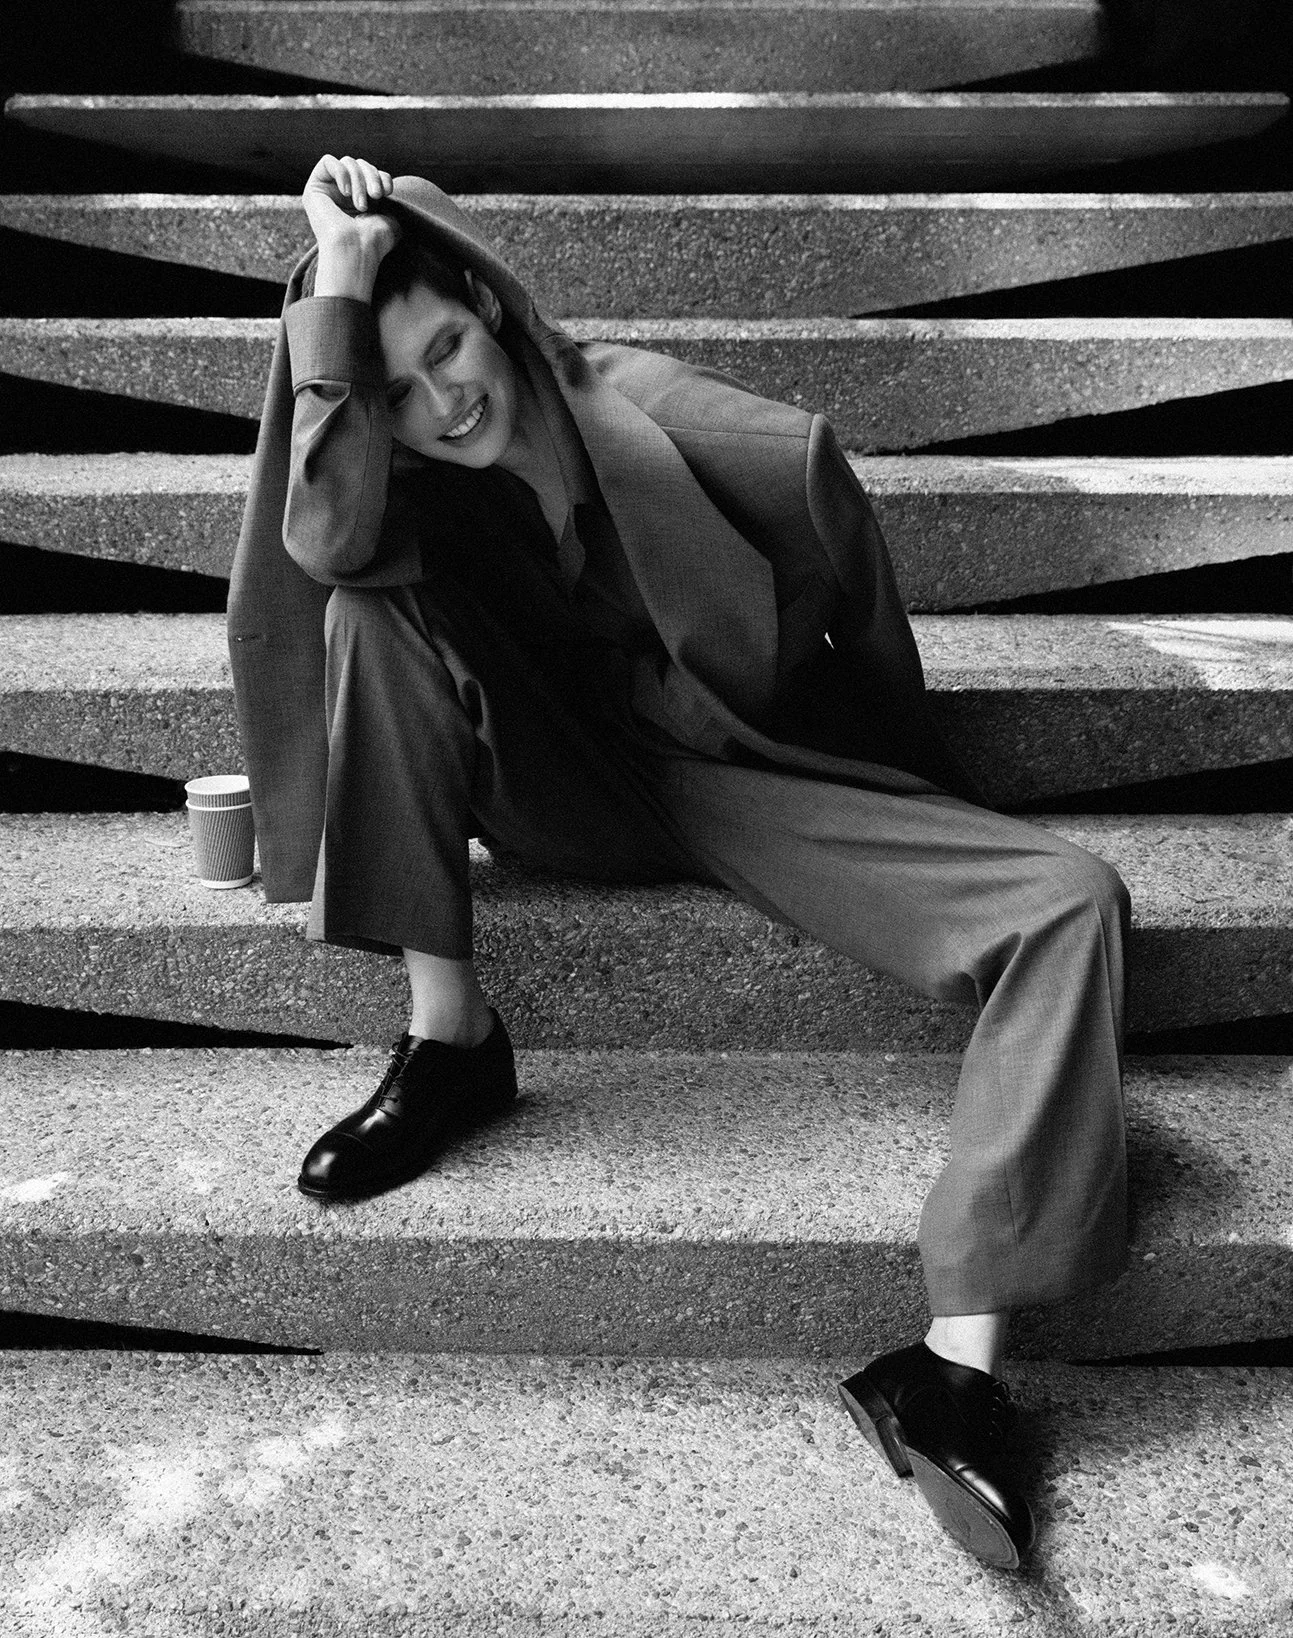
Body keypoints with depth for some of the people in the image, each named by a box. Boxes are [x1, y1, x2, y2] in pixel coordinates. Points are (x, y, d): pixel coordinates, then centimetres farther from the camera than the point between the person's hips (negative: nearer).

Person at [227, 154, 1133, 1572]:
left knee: (1070, 905, -22)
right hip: (563, 791, 1)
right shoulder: (408, 483, -8)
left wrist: (896, 756, 6)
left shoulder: (653, 412, -16)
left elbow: (843, 568, -4)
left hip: (746, 767, -1)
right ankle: (448, 1038, -20)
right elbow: (323, 541, -33)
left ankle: (955, 1365, -31)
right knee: (370, 611, -24)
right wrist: (337, 279, -29)